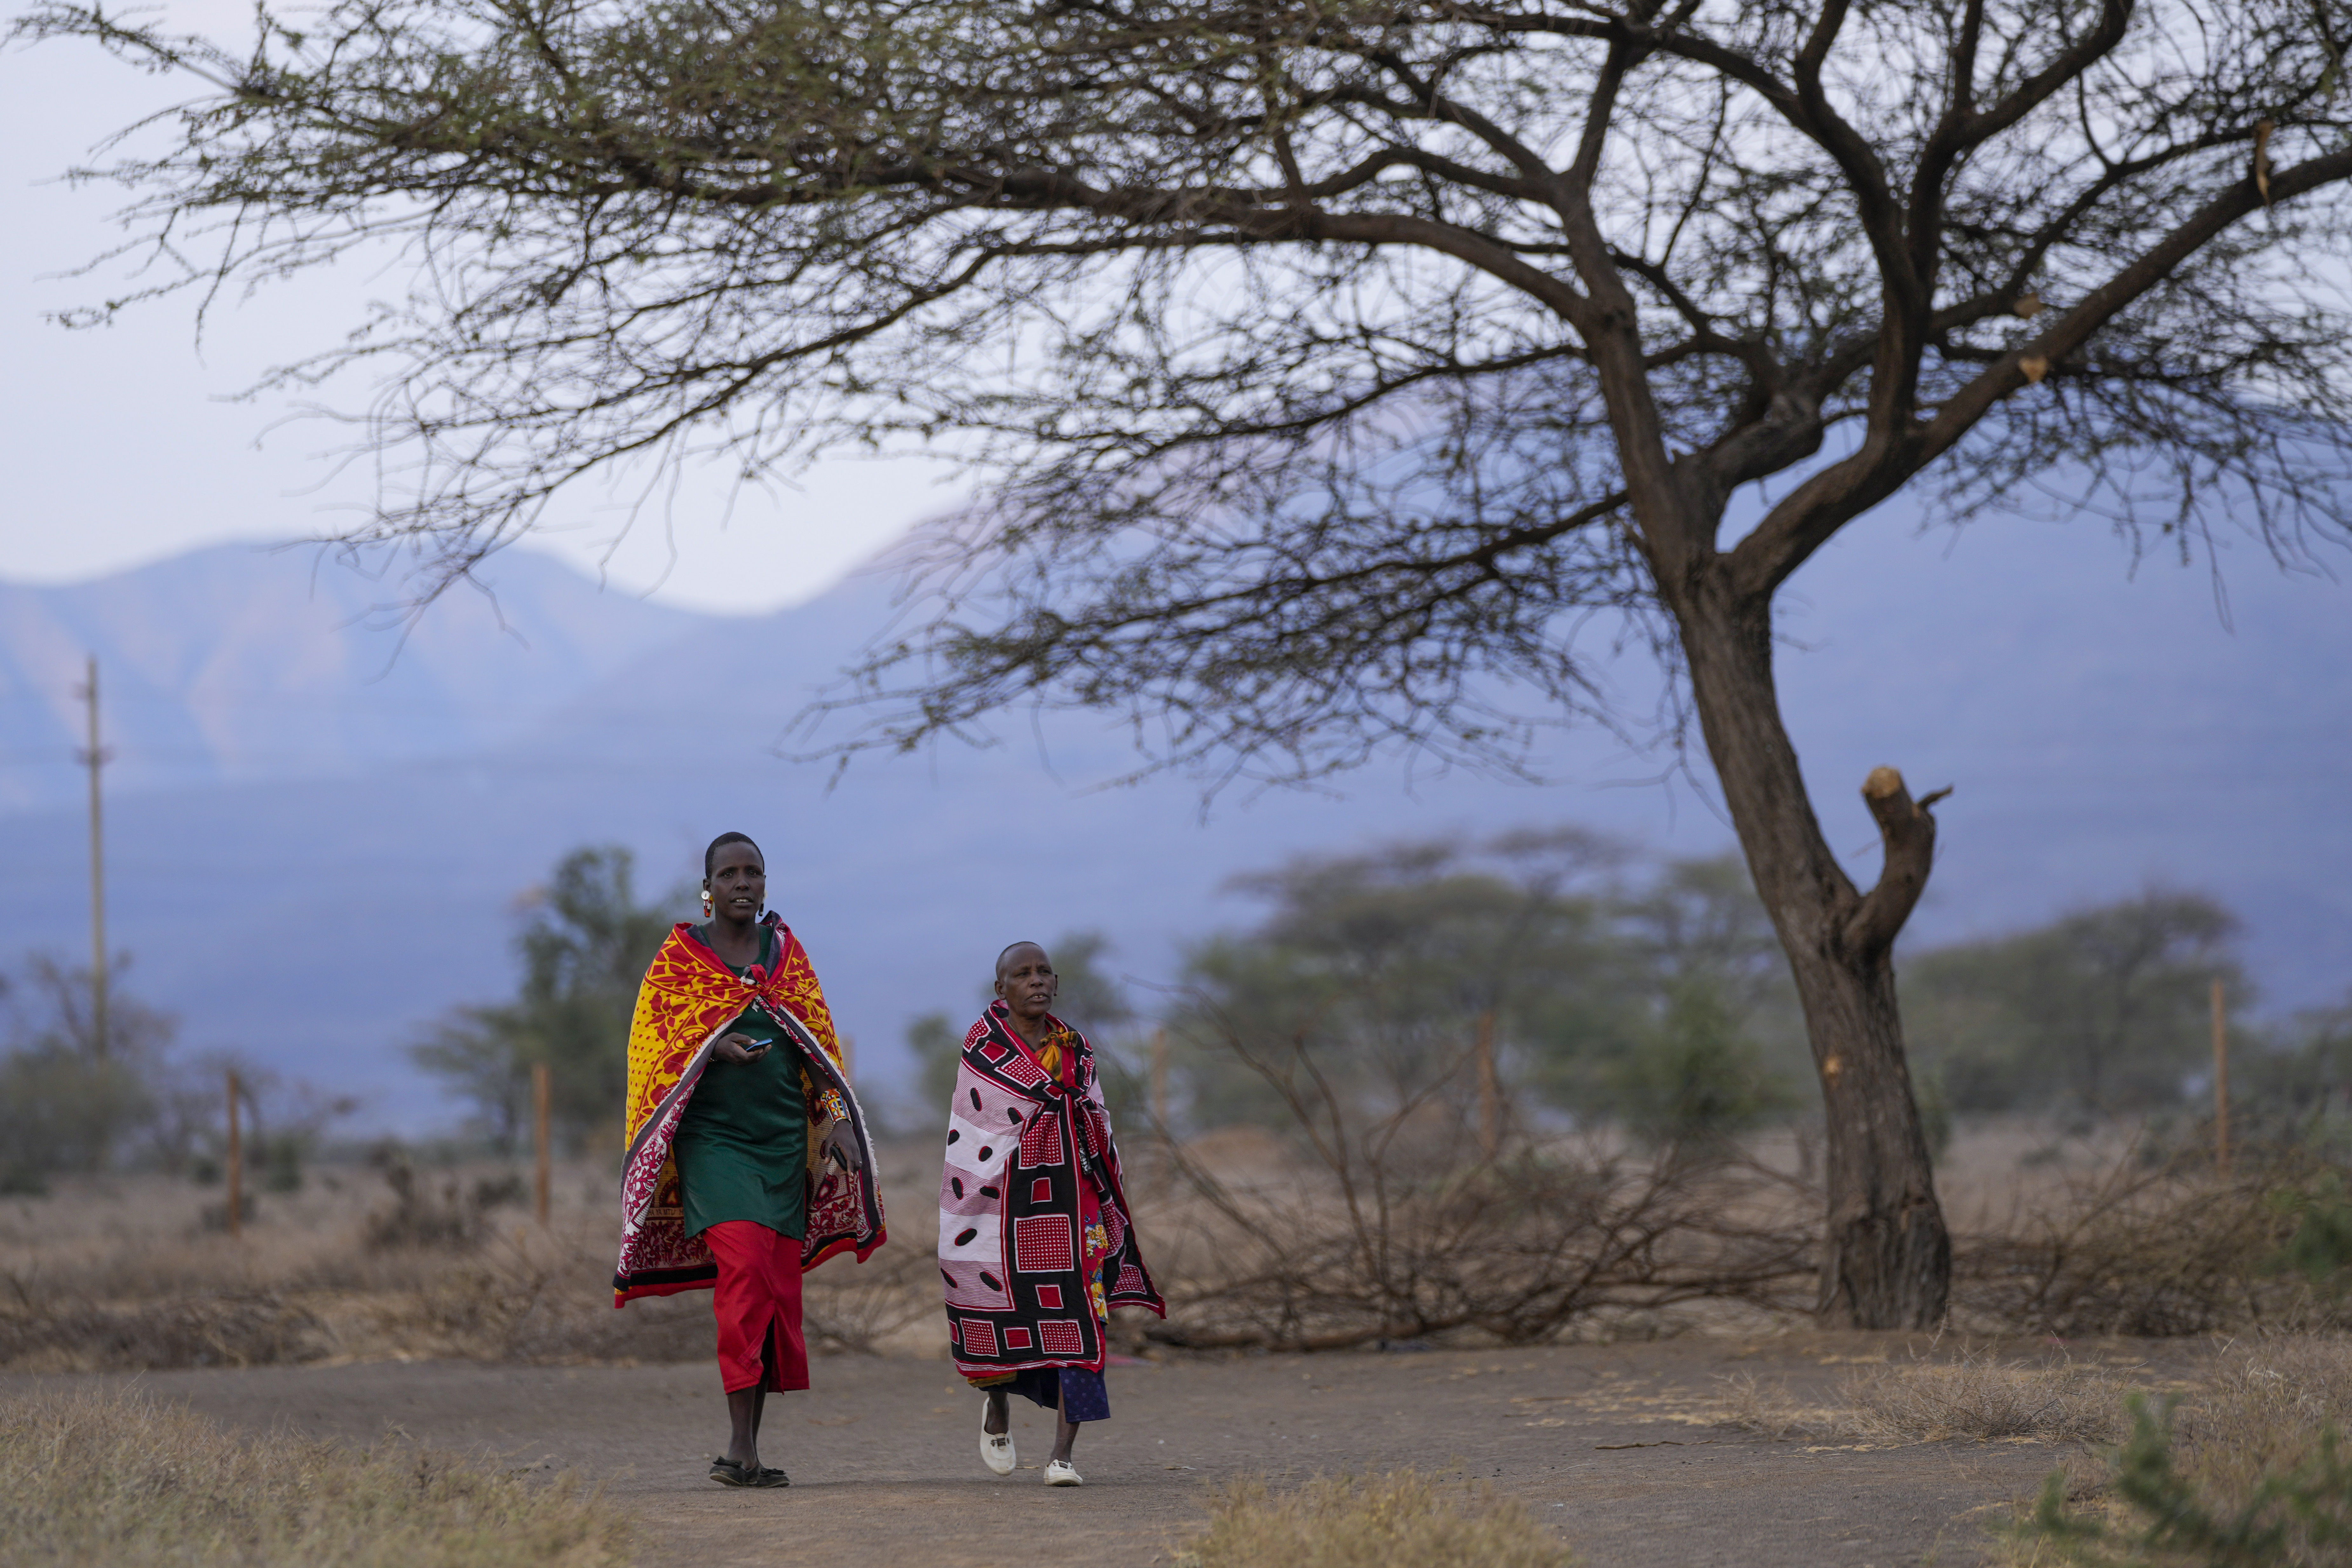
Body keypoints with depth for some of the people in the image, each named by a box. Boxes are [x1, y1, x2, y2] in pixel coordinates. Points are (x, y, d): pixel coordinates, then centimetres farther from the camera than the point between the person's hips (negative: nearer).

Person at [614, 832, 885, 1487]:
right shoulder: (679, 958, 2)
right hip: (714, 1137, -4)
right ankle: (741, 1444, -23)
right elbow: (653, 1048, -1)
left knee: (780, 1288, 2)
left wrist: (837, 1119, -1)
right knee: (745, 1269, -21)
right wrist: (714, 1047, -18)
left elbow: (819, 1044, 11)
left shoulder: (786, 953, 12)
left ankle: (751, 1449, 9)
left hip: (784, 1139, 4)